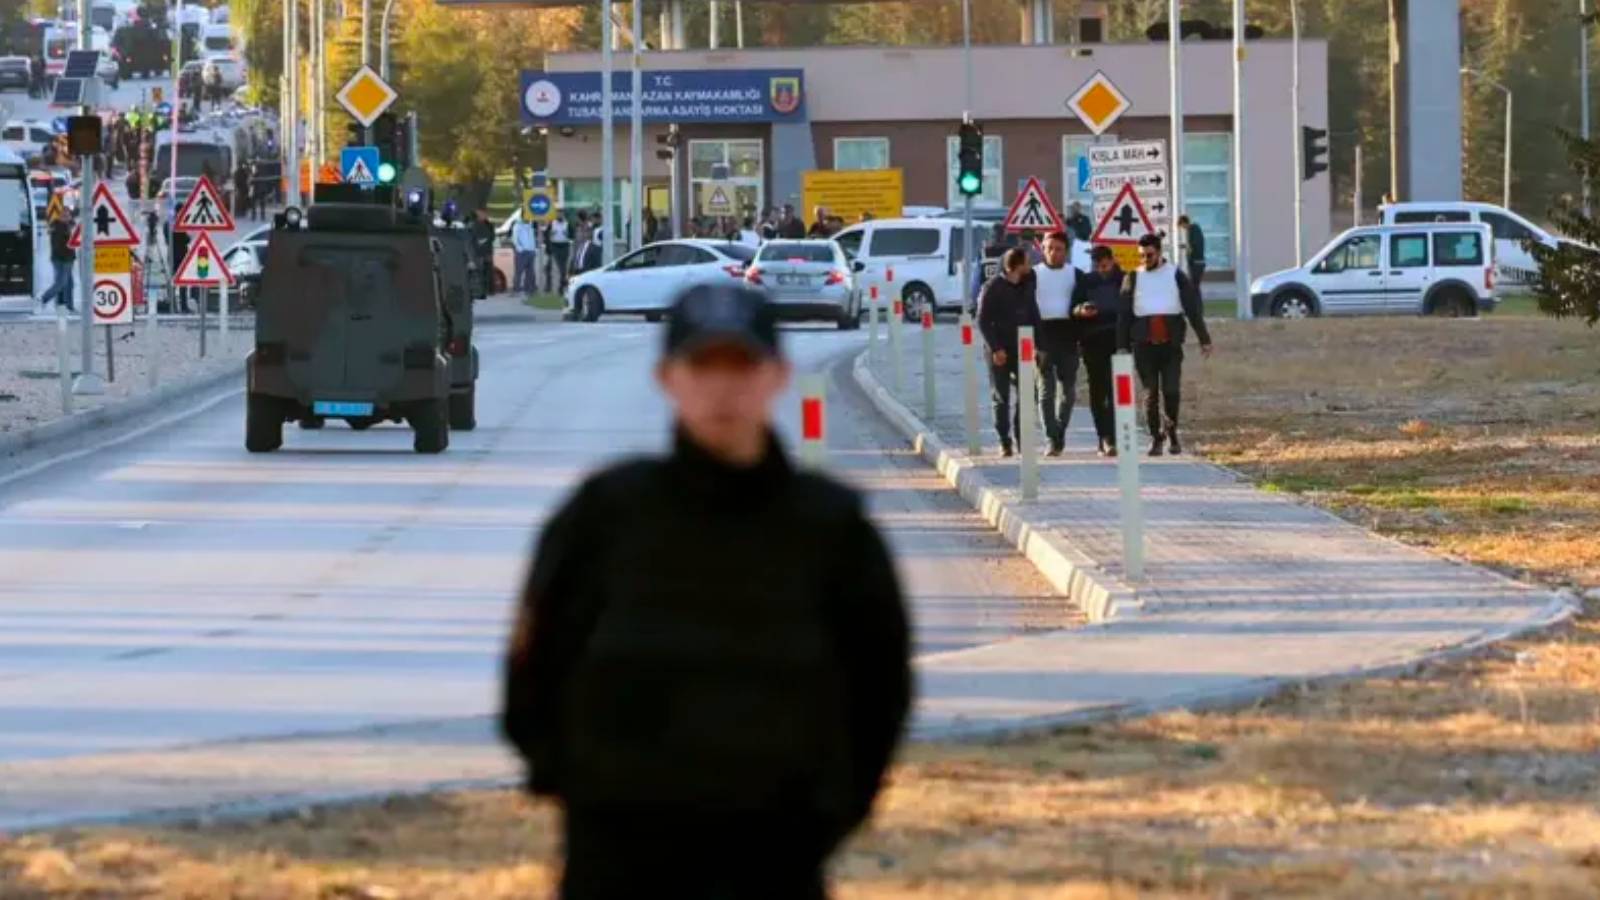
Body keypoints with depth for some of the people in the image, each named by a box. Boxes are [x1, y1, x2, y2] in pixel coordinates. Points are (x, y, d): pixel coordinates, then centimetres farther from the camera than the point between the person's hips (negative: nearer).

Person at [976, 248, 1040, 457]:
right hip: (1000, 351, -4)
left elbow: (1033, 316, 12)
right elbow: (982, 321, -9)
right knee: (1001, 397, 0)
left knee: (1025, 395, 1)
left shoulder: (1027, 286, 6)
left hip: (1022, 348, 4)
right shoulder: (993, 288, -9)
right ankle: (1004, 442, 5)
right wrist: (995, 349, -15)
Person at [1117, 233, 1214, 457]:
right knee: (1150, 393, 0)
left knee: (1171, 391, -8)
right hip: (1143, 343, 1)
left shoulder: (1175, 275, 9)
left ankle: (1171, 433, 10)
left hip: (1171, 343, -1)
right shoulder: (1133, 278, 11)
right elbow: (1123, 314, 7)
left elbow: (1193, 308, 6)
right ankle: (1155, 437, 8)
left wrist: (1204, 339, -1)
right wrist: (1122, 346, -1)